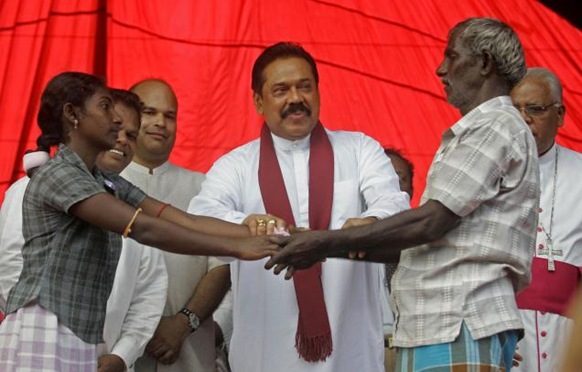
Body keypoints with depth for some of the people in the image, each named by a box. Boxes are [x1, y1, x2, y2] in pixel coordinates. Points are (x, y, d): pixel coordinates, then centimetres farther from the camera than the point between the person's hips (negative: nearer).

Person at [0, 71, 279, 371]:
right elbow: (144, 229, -21)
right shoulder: (58, 174, -13)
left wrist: (262, 233, -6)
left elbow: (187, 221, 5)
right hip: (43, 335, -9)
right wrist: (237, 248, -20)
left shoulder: (109, 185, 14)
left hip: (83, 341, 9)